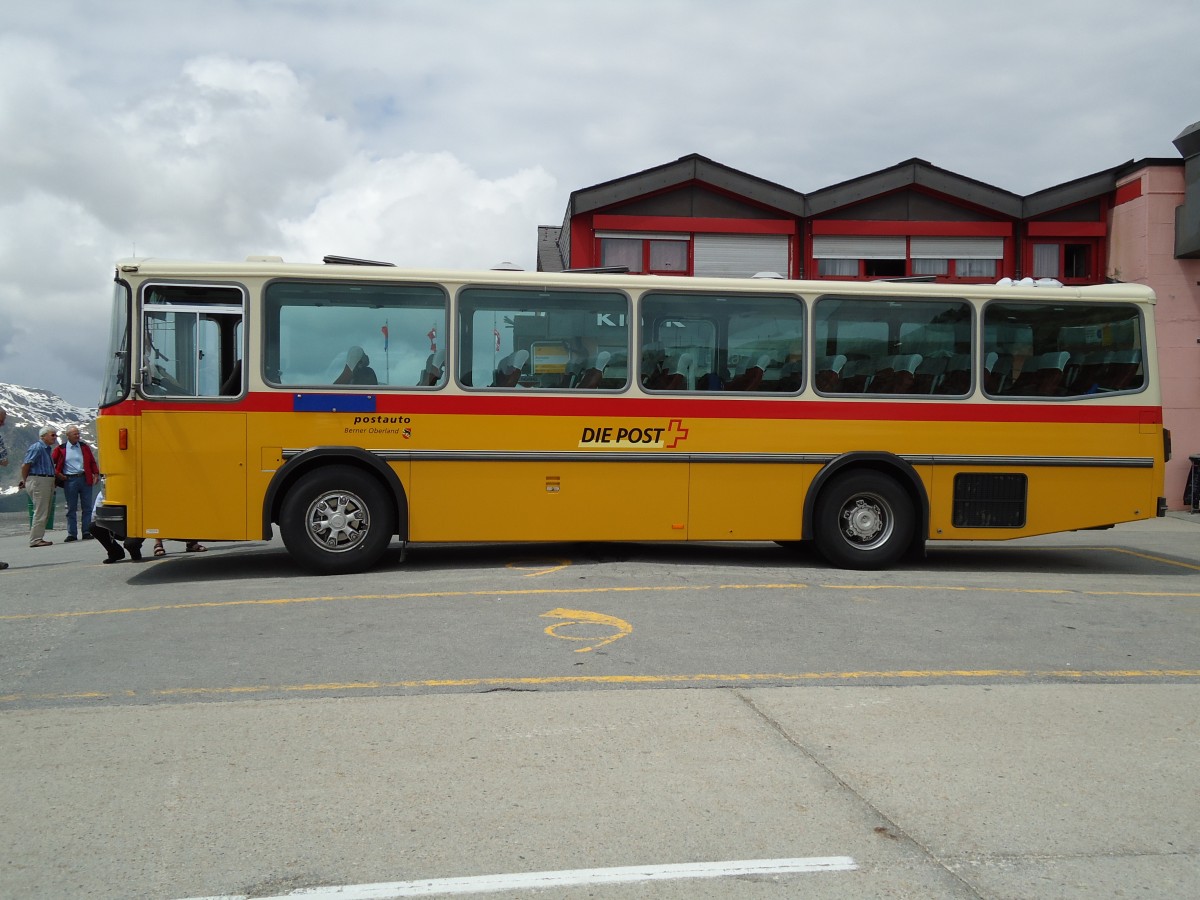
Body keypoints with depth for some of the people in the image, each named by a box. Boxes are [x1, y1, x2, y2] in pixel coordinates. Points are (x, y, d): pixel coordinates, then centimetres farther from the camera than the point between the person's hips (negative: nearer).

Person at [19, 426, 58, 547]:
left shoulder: (46, 449, 17)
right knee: (40, 512, -8)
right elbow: (25, 465, -15)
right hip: (38, 481, -10)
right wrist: (25, 481, -5)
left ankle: (39, 537, 18)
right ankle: (35, 539, -5)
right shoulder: (37, 447, -13)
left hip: (48, 482, 10)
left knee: (45, 512, 12)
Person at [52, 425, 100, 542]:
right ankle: (72, 534, 8)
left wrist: (96, 474, -1)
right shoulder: (60, 449, 2)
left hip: (85, 479, 2)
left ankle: (87, 532, 7)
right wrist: (57, 474, -2)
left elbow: (92, 461, 10)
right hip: (69, 480, -2)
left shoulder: (84, 446, 9)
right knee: (71, 508, 4)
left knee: (87, 507, 2)